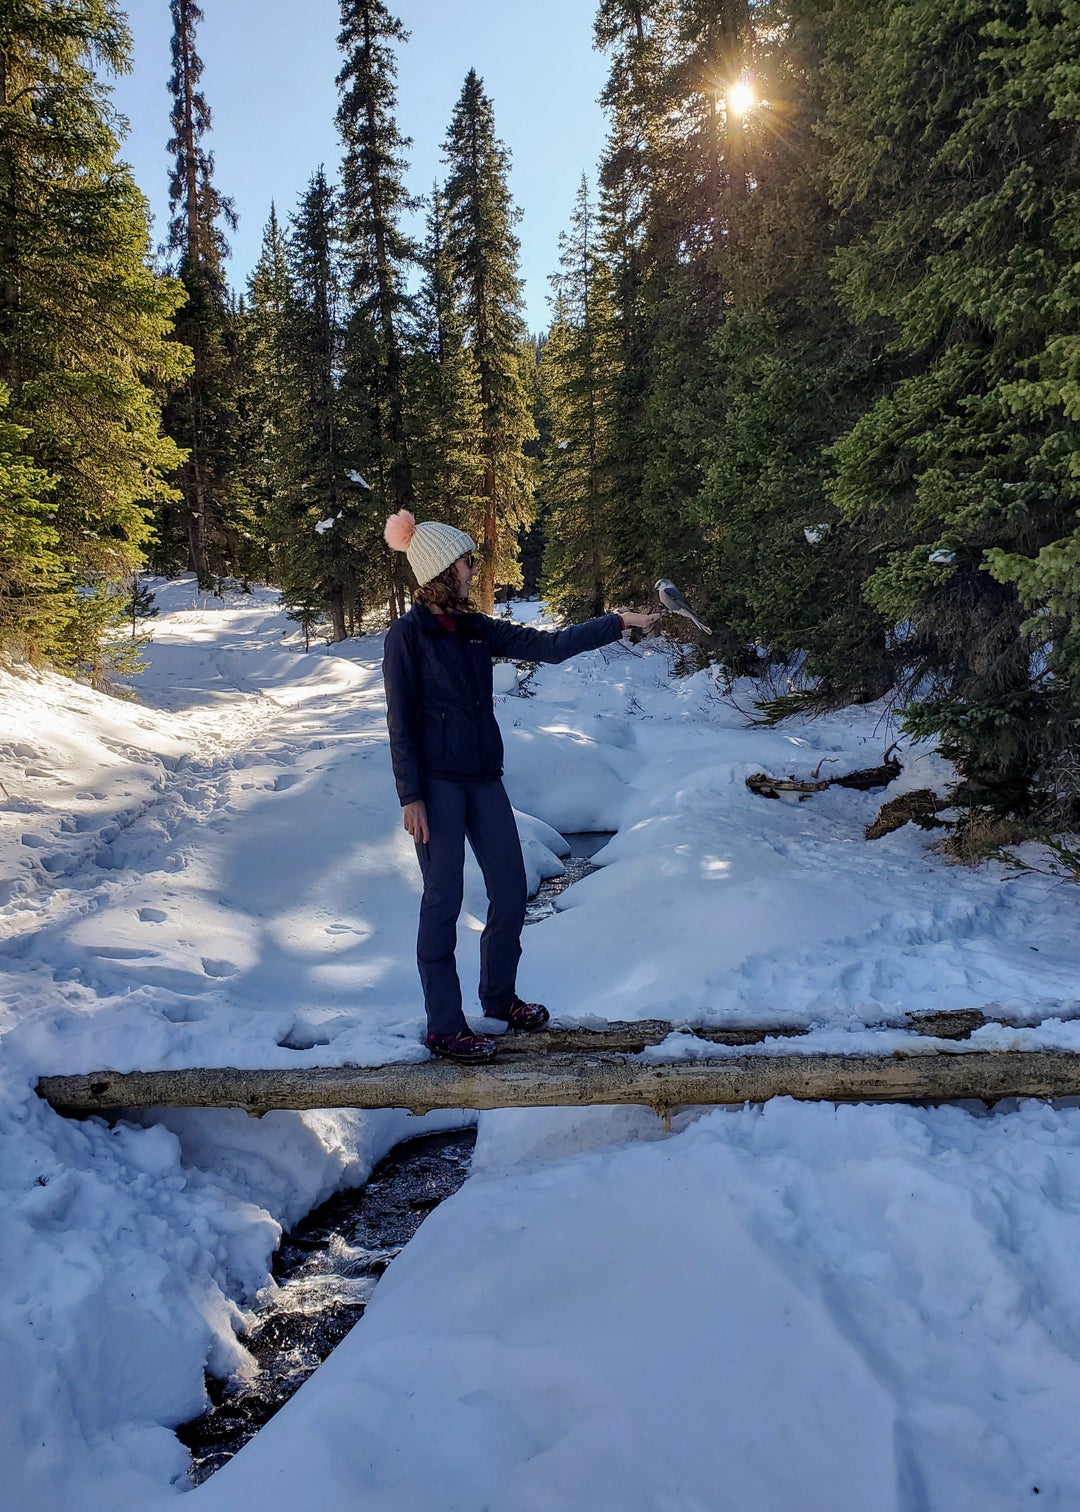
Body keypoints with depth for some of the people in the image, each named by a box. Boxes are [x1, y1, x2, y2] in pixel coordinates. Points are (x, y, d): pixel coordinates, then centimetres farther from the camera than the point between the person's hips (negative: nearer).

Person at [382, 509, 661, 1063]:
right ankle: (444, 1028, 12)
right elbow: (401, 722, -10)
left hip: (483, 778, 7)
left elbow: (547, 645, 10)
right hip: (436, 784, -7)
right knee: (443, 901, -1)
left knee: (510, 891, 10)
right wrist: (410, 797, -14)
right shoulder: (407, 635, -8)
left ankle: (498, 996, 32)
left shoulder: (476, 629, 10)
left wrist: (618, 622, 9)